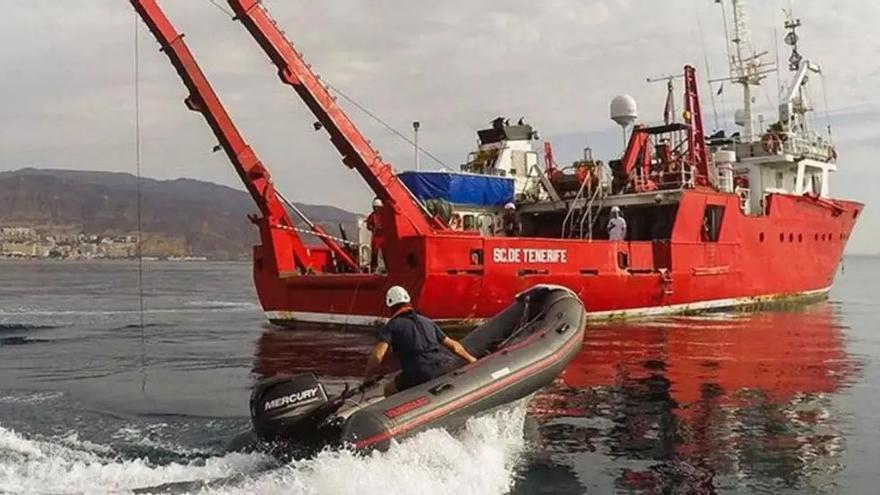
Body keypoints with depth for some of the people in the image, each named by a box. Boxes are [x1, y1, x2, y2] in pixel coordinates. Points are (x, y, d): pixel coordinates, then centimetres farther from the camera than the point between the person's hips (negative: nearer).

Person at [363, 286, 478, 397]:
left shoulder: (391, 326, 11)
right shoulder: (427, 321, 26)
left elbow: (377, 355, -3)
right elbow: (453, 345, 30)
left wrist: (367, 378, 11)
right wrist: (473, 361, 43)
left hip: (421, 374, -4)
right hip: (446, 368, 5)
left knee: (389, 390, 21)